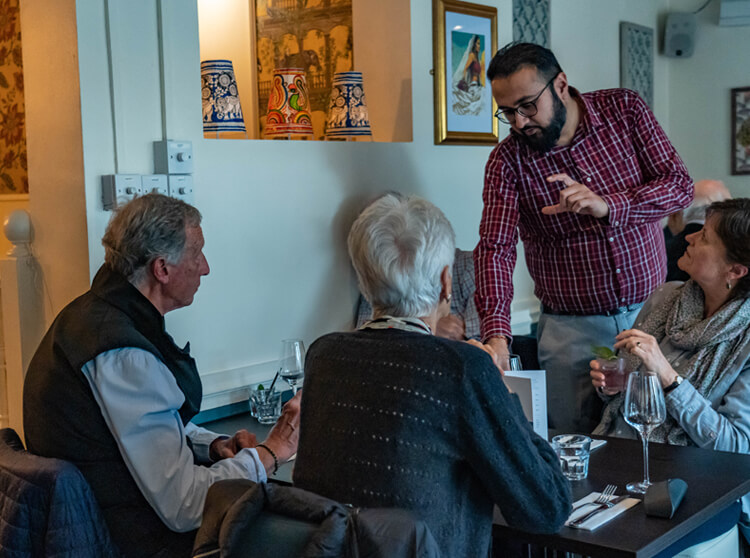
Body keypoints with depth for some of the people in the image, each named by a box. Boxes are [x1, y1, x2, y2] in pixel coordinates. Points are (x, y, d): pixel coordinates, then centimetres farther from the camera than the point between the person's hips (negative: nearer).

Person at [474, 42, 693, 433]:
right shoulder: (508, 160, -8)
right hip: (571, 328, -1)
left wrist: (607, 206, -28)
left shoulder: (624, 110, -4)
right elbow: (495, 247, -16)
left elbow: (679, 184, -9)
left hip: (649, 310, 1)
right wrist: (496, 332, -31)